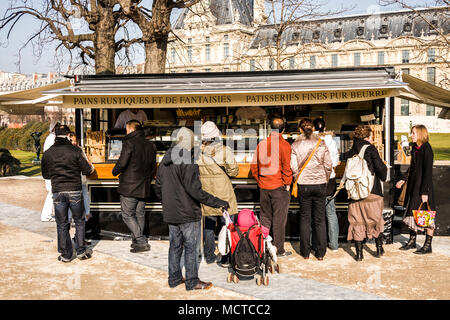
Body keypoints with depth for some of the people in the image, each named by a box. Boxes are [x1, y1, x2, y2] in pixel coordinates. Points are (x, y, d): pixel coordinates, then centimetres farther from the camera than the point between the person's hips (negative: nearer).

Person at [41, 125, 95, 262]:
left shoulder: (47, 153, 3)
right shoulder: (75, 150, -6)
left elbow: (45, 175, 11)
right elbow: (86, 170, -3)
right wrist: (91, 168, 19)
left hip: (57, 192, 2)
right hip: (74, 190, -2)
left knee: (62, 224, 10)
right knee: (79, 221, 12)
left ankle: (66, 254, 15)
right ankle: (81, 251, 15)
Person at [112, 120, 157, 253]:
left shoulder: (129, 143, -11)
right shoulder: (150, 146, 11)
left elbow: (122, 163, -18)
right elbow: (153, 167, 16)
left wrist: (115, 171, 2)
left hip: (129, 187, -7)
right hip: (144, 188, 7)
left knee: (127, 215, 1)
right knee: (140, 215, 14)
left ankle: (142, 242, -7)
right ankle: (137, 242, 20)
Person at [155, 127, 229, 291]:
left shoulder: (164, 162, 7)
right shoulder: (188, 162, -18)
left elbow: (158, 188, 14)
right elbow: (195, 190, -23)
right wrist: (219, 202, -19)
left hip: (170, 214, 7)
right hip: (188, 213, -7)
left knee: (175, 246, 17)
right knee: (191, 247, 4)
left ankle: (174, 278, 27)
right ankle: (192, 281, 13)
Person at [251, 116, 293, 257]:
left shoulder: (261, 144, 4)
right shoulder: (284, 145, -10)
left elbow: (254, 165, 8)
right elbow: (286, 167, -13)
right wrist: (287, 183, -3)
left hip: (263, 187, 5)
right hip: (279, 187, -5)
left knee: (265, 218, 14)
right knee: (279, 219, 3)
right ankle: (279, 250, 9)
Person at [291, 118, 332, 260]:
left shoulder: (295, 145, -3)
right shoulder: (321, 143, 0)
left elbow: (293, 167, -6)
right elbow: (328, 165, -1)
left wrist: (298, 180, 9)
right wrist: (325, 180, 13)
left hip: (304, 185, -1)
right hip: (320, 184, 1)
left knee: (305, 219, 9)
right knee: (320, 219, 8)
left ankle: (305, 252, 13)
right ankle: (320, 253, 13)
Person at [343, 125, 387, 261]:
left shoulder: (349, 153, 6)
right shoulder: (371, 149, -6)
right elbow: (380, 167, -10)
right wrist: (384, 169, 11)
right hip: (372, 191, -3)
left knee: (357, 222, 8)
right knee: (376, 219, 14)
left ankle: (359, 253, 9)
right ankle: (379, 248, 22)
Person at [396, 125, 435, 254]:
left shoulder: (426, 149, -15)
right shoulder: (415, 148, 10)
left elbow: (428, 172, -18)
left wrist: (425, 191, -20)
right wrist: (404, 179, 21)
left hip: (424, 186, -9)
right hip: (414, 185, 9)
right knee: (412, 213, 14)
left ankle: (428, 246, 8)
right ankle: (412, 241, 25)